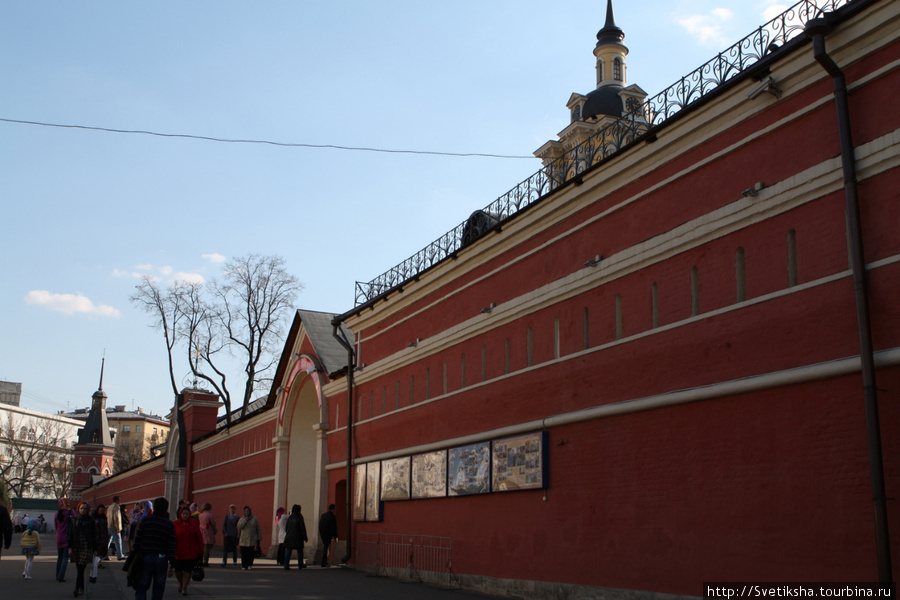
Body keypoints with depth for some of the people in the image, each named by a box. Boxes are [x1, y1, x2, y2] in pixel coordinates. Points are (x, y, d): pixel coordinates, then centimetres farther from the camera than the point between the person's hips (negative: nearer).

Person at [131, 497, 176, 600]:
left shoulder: (145, 520, -2)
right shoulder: (170, 524, -2)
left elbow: (137, 540, -3)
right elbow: (171, 546, -4)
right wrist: (172, 565, 0)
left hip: (145, 558, 0)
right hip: (161, 559, 0)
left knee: (141, 588, 4)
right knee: (158, 590, 11)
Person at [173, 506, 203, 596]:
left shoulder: (194, 523, 2)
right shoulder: (176, 524, 0)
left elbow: (199, 538, 4)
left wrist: (200, 551, 2)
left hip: (191, 552, 0)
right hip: (179, 552, 0)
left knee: (187, 571, -1)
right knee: (178, 570, 1)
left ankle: (184, 588, 13)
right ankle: (181, 584, 31)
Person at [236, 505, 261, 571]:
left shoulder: (254, 519, 7)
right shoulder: (242, 519, 10)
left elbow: (258, 529, 10)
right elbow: (239, 527, -9)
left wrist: (259, 538, 7)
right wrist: (245, 520, -10)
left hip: (252, 540, -1)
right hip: (243, 540, 1)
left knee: (251, 554, -6)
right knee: (244, 554, -3)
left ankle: (250, 564, 11)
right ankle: (244, 566, 5)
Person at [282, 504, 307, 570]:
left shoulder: (290, 517, 5)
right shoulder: (299, 517, -9)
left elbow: (286, 528, 11)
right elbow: (302, 528, -9)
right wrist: (305, 537, -2)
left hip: (289, 537, 4)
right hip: (297, 537, -4)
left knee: (288, 551, 2)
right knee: (300, 551, 11)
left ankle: (286, 565, -6)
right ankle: (300, 565, 18)